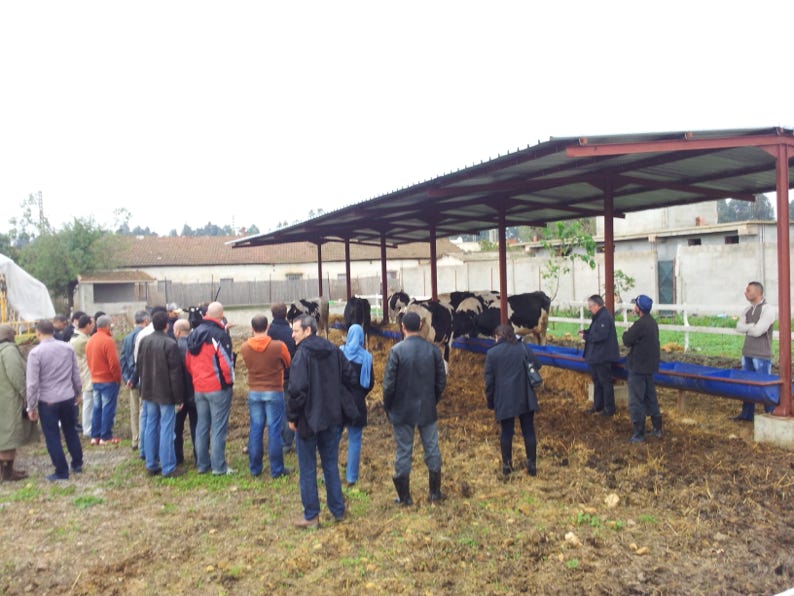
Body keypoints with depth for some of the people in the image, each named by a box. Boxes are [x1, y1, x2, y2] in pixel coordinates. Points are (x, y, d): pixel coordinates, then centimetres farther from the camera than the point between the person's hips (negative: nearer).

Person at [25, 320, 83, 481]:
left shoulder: (36, 352, -14)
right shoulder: (68, 348, -1)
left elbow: (32, 383, -13)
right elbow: (76, 374, 6)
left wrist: (31, 406, -5)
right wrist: (78, 393, 20)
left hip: (47, 401, -4)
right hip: (68, 398, 5)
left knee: (52, 437, 7)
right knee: (70, 431, 20)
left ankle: (61, 472, 13)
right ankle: (77, 464, 29)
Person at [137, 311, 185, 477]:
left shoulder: (144, 341, 3)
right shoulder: (170, 344, -18)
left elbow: (139, 366, 12)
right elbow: (176, 373, -16)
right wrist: (179, 397, -11)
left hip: (148, 392, 6)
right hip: (166, 394, -6)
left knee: (151, 426, 13)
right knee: (166, 429, -2)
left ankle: (151, 465, 20)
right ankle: (168, 468, 2)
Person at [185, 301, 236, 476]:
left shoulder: (194, 333, 7)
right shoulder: (219, 335, -17)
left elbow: (188, 362, 12)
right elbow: (226, 362, -19)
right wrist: (229, 380, -2)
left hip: (199, 387, 7)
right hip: (218, 387, -7)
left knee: (202, 426, 14)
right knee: (219, 427, 0)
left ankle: (202, 464, 22)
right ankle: (219, 466, 4)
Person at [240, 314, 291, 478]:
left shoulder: (244, 348, -6)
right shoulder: (278, 346, -14)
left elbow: (248, 366, 8)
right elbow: (288, 364, 2)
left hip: (254, 392, 3)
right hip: (274, 392, -3)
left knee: (255, 430, 11)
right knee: (274, 431, 3)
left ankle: (254, 468, 19)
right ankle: (276, 469, 9)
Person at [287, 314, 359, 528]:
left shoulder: (302, 354, -17)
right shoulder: (333, 350, 2)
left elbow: (297, 390, -23)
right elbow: (350, 378, 6)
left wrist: (292, 416, -10)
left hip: (308, 419, -6)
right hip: (332, 417, 6)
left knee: (307, 469, 7)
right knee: (331, 464, 17)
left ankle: (311, 515, 15)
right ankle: (338, 510, 25)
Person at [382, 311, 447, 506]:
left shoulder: (397, 351, -14)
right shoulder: (432, 349, -3)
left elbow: (389, 383, -13)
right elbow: (441, 380, 2)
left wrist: (387, 407, 2)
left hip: (403, 411, -3)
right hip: (427, 409, 3)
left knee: (403, 452, 7)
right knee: (432, 448, 14)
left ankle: (404, 496, 15)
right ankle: (435, 491, 23)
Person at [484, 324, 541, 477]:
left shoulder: (492, 353, -4)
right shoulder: (523, 348, 0)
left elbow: (489, 379, -2)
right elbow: (537, 366, 3)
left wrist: (490, 401, 7)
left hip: (504, 400, -1)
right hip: (525, 398, 1)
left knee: (506, 432, 9)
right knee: (528, 431, 9)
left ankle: (507, 465, 18)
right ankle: (532, 465, 15)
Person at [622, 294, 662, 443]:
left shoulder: (640, 324, -22)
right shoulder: (652, 322, 8)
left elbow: (627, 341, -17)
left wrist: (626, 332, 0)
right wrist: (631, 334, 1)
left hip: (638, 367, -9)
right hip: (650, 366, 9)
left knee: (636, 401, -1)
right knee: (651, 398, 19)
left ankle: (639, 434, 4)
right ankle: (657, 429, 26)